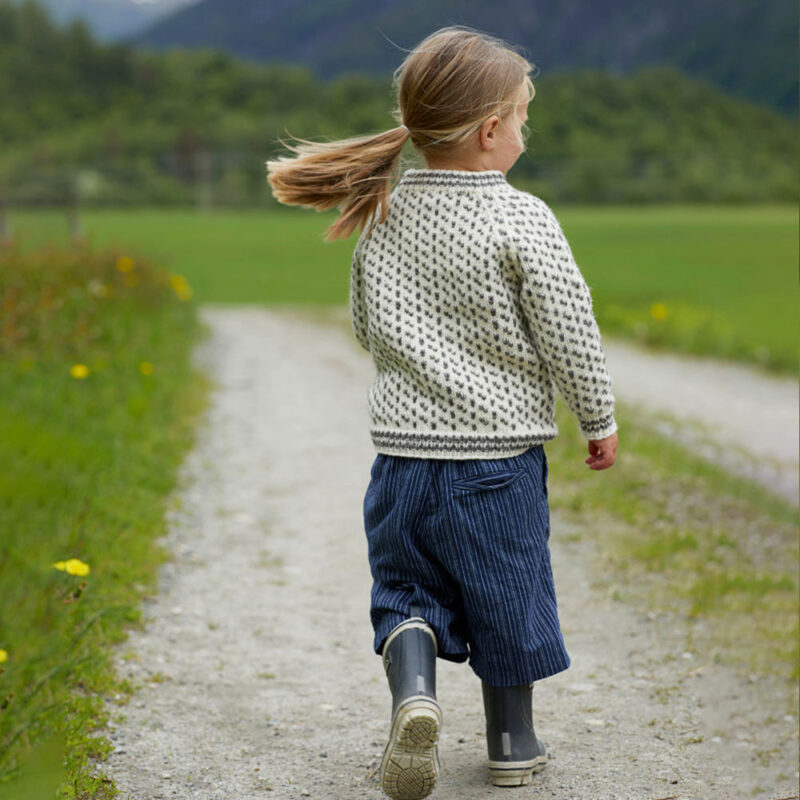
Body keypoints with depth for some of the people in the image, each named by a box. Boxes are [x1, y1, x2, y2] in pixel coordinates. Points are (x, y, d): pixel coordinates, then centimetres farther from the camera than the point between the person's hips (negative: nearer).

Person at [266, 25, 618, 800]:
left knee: (406, 588, 14)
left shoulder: (382, 213, 2)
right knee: (506, 595, 11)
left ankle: (413, 692, -12)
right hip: (499, 452, -3)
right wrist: (598, 419, 5)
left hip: (403, 449, 3)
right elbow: (568, 330, -10)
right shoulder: (521, 221, -13)